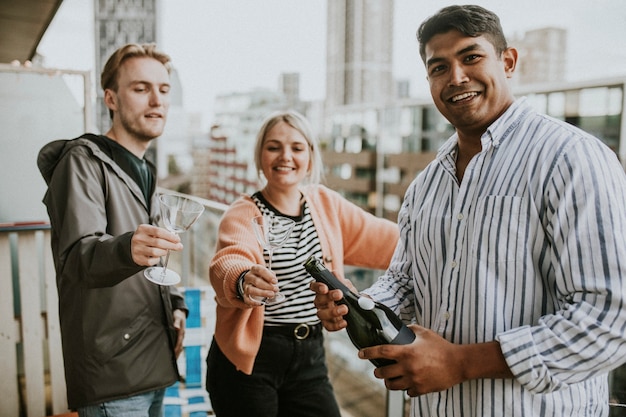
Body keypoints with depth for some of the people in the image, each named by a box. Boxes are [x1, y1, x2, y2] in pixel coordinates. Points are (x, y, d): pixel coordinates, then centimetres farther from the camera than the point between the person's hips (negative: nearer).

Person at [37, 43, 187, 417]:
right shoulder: (83, 162, -9)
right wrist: (127, 250, -45)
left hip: (154, 366, 8)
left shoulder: (144, 171, 16)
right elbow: (75, 258, -24)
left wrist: (175, 305, 6)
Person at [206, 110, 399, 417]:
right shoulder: (242, 215, -11)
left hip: (310, 357, 4)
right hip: (249, 359, -4)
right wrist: (243, 281, -53)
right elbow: (228, 263, -31)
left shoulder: (326, 204, 3)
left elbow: (385, 240, 11)